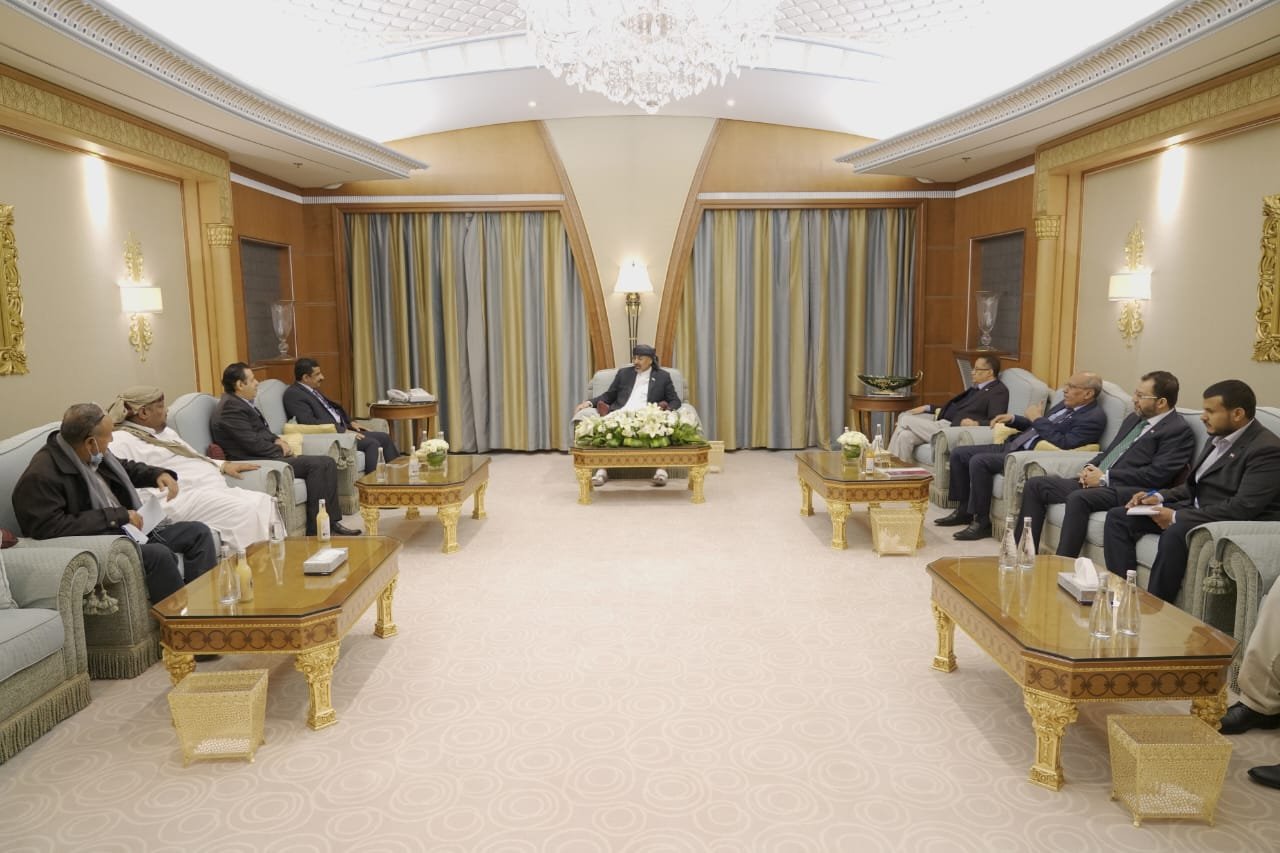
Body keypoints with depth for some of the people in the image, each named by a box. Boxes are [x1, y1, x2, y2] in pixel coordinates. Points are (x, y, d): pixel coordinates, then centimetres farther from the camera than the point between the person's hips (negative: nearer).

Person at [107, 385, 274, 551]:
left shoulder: (163, 430, 27)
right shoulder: (121, 442, -2)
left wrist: (224, 466, 22)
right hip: (184, 498, -9)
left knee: (266, 502, -13)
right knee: (247, 511, -29)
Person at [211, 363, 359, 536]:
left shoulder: (241, 403, 18)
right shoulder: (230, 408, -15)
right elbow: (253, 444, -20)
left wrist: (277, 440, 5)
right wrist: (282, 451, -7)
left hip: (266, 457, 11)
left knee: (328, 463, -1)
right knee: (315, 464, -23)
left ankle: (332, 522, -5)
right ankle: (315, 530, -19)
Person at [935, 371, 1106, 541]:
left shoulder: (1095, 417, -11)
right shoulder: (1067, 405, 17)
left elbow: (1063, 443, -23)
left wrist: (1038, 419, -14)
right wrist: (1013, 419, 11)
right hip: (1012, 445, 10)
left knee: (978, 462, -29)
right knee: (959, 454, 3)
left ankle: (982, 522, -17)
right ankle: (964, 510, 11)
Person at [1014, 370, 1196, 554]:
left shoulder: (1179, 431, -6)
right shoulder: (1134, 418, 20)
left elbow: (1157, 475, -16)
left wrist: (1105, 477, -14)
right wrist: (1090, 468, 4)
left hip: (1126, 491, -9)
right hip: (1096, 480, 9)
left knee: (1078, 498, -36)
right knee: (1035, 485, -3)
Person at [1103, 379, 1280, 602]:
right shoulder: (1220, 438, 13)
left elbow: (1243, 508, -24)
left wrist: (1177, 517, -21)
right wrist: (1159, 496, 2)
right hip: (1195, 509, 9)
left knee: (1175, 533, -38)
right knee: (1118, 516, -3)